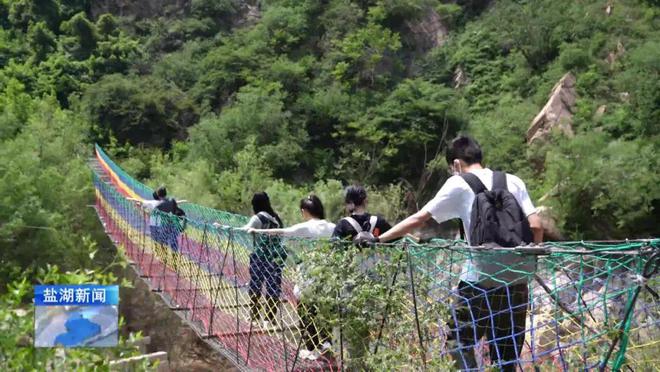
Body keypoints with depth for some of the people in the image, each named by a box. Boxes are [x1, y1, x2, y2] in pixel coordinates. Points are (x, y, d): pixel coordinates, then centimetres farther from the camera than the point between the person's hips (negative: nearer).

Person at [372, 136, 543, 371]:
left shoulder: (458, 184, 2)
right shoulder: (513, 182, 11)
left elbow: (417, 219, 0)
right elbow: (536, 227, 2)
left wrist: (378, 239, 6)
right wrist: (530, 256, 17)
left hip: (480, 280, -4)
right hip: (516, 280, 4)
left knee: (461, 343, 11)